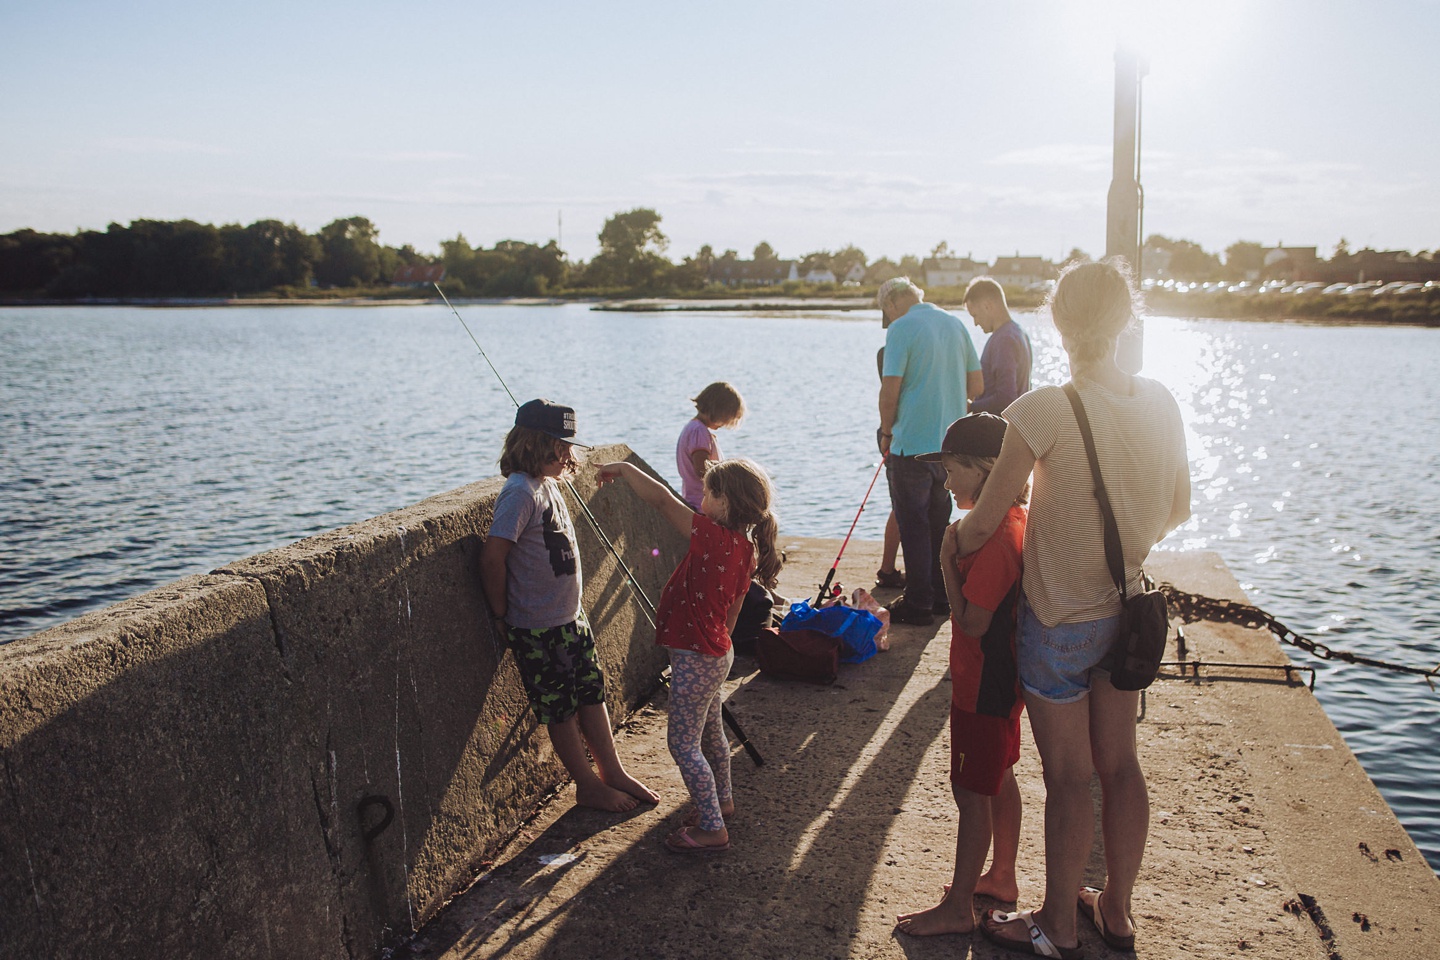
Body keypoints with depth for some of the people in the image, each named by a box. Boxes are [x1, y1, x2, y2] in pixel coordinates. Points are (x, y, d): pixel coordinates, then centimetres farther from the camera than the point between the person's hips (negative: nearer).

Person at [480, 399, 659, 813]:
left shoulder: (548, 484, 7)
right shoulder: (521, 492, -21)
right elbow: (492, 555, -24)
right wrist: (501, 614, -16)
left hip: (570, 617, 9)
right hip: (539, 628, -9)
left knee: (593, 694, 16)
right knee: (561, 709, 7)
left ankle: (613, 773, 29)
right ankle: (588, 786, 22)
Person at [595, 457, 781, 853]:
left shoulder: (715, 538, -25)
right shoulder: (745, 549, 2)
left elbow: (662, 500, -25)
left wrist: (624, 469, -12)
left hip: (695, 658, -9)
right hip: (716, 653, 9)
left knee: (684, 743, 0)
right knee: (709, 732, 26)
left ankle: (712, 829, 8)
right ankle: (722, 802, 45)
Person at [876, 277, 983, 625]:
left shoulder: (902, 328, -11)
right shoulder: (955, 324, 8)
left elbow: (890, 391, -16)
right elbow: (976, 386, 10)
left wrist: (886, 433, -1)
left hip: (912, 445, -6)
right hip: (951, 444, 7)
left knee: (913, 526, 3)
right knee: (939, 523, 17)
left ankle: (918, 603, 9)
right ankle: (941, 596, 26)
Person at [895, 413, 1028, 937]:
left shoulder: (995, 535, -28)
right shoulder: (1013, 520, 5)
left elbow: (971, 622, -26)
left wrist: (947, 560, -20)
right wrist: (959, 553, 4)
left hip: (982, 686, -10)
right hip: (1000, 677, 10)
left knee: (971, 793, 2)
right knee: (998, 779, 22)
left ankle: (957, 907, 15)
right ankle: (1002, 876, 39)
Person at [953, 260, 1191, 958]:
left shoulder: (1045, 409, -22)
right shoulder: (1160, 404, -3)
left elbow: (984, 522, -17)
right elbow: (1178, 510, 9)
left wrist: (948, 549, 4)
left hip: (1059, 621, -6)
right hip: (1126, 611, 6)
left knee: (1068, 780, 9)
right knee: (1119, 766, 19)